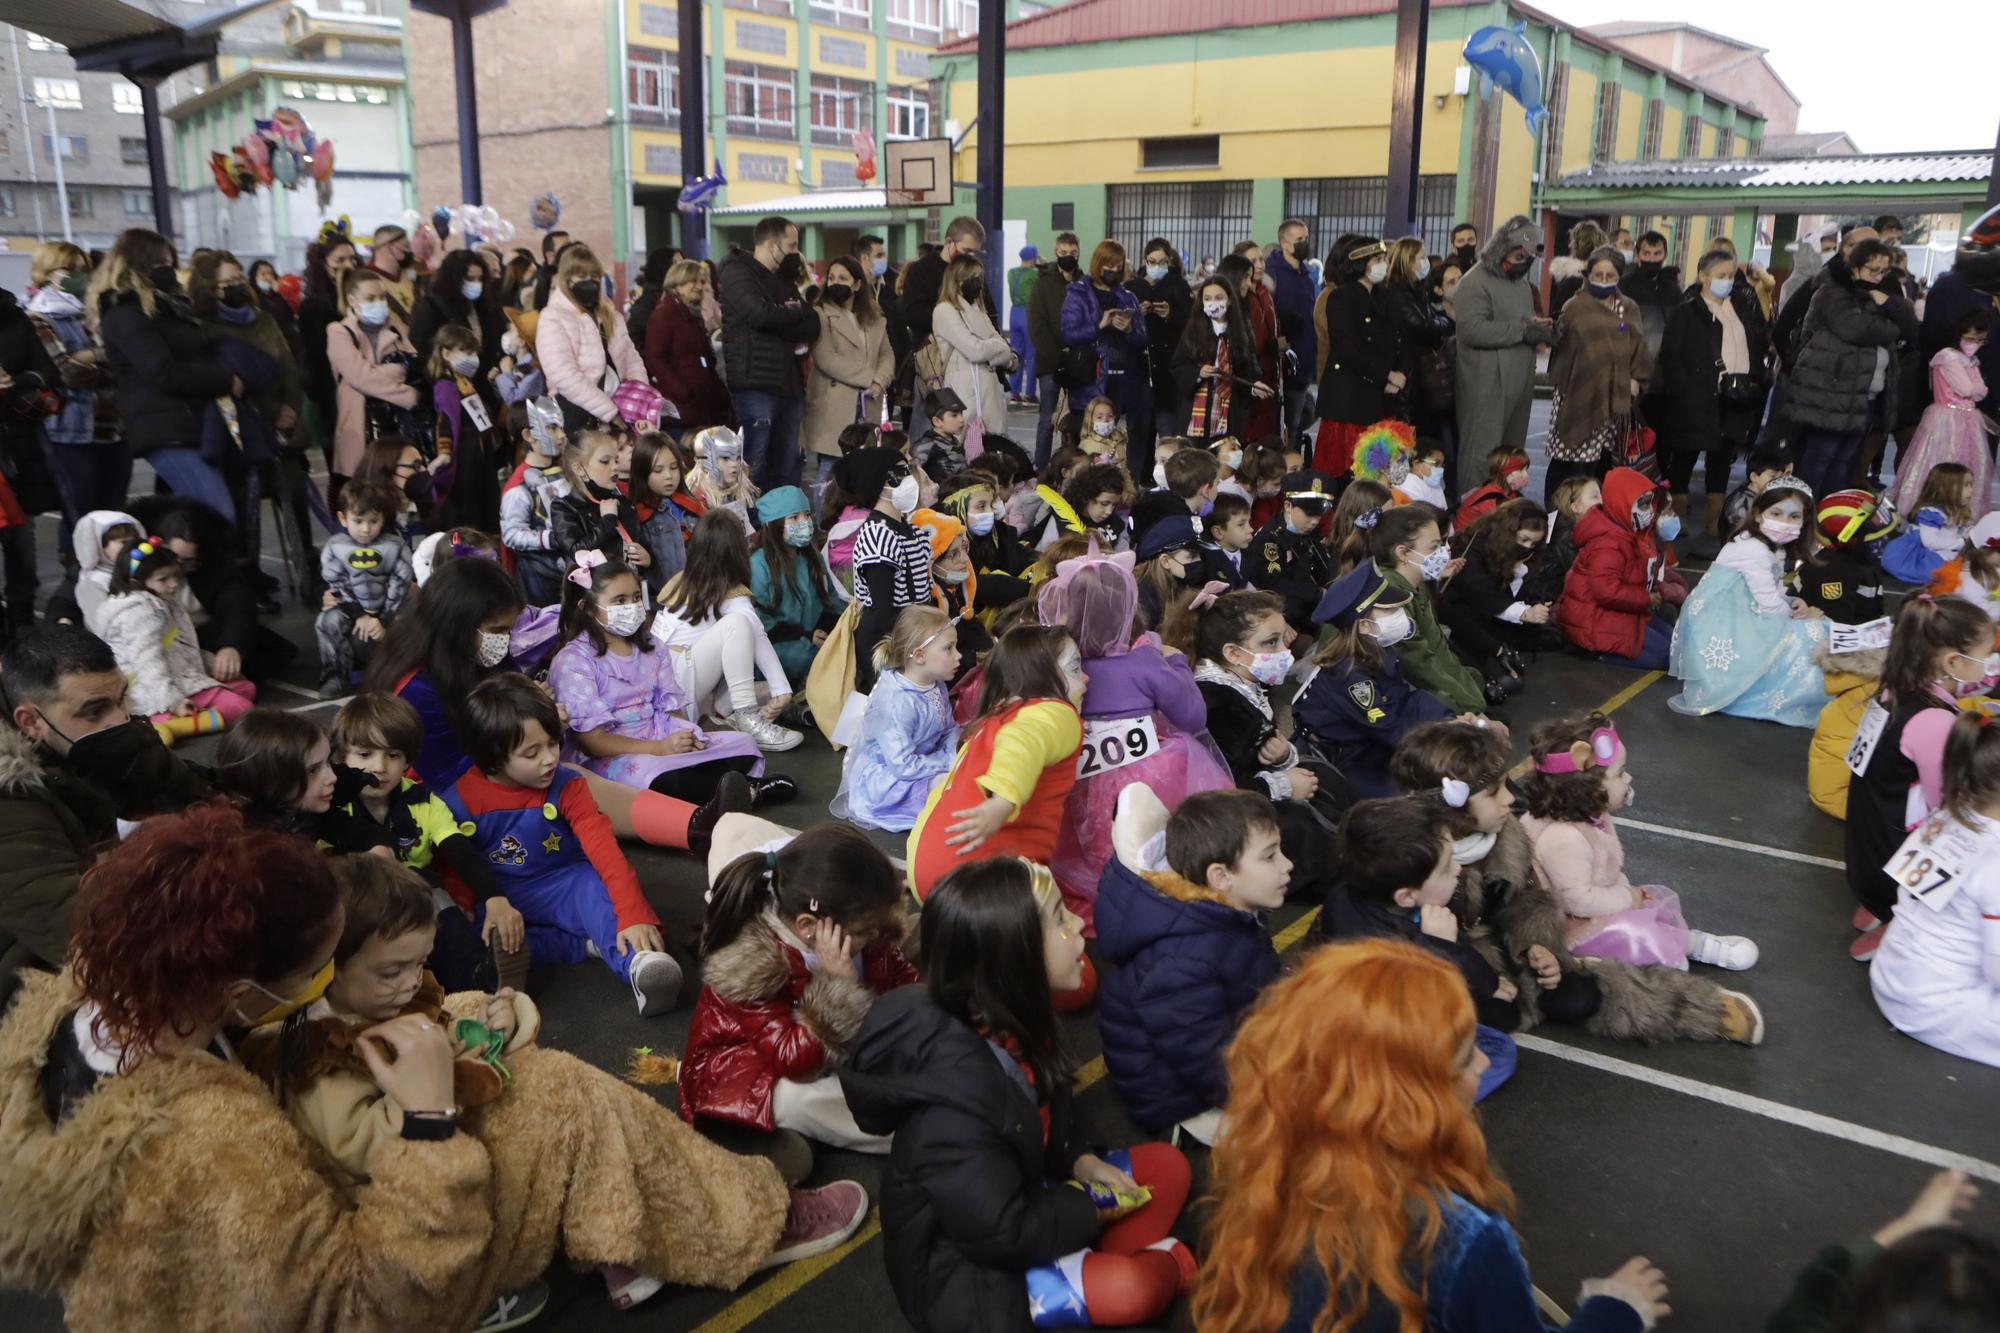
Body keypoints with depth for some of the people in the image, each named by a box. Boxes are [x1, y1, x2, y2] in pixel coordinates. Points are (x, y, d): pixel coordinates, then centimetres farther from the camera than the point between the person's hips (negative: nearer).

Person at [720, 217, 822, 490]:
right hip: (755, 385, -8)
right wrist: (797, 311, -2)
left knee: (788, 469, 11)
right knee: (754, 468, -7)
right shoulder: (737, 272, -3)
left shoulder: (785, 279, 21)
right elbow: (761, 314, -20)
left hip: (789, 385, 8)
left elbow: (813, 327, 9)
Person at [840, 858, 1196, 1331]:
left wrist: (1079, 1160, -4)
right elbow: (1003, 1233, -27)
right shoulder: (957, 1096, -35)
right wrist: (1092, 1213, -13)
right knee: (1129, 1290, -27)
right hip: (967, 1266, -9)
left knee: (1167, 1165, 4)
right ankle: (1162, 1262, 4)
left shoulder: (1008, 1022, -7)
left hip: (1020, 1198, 9)